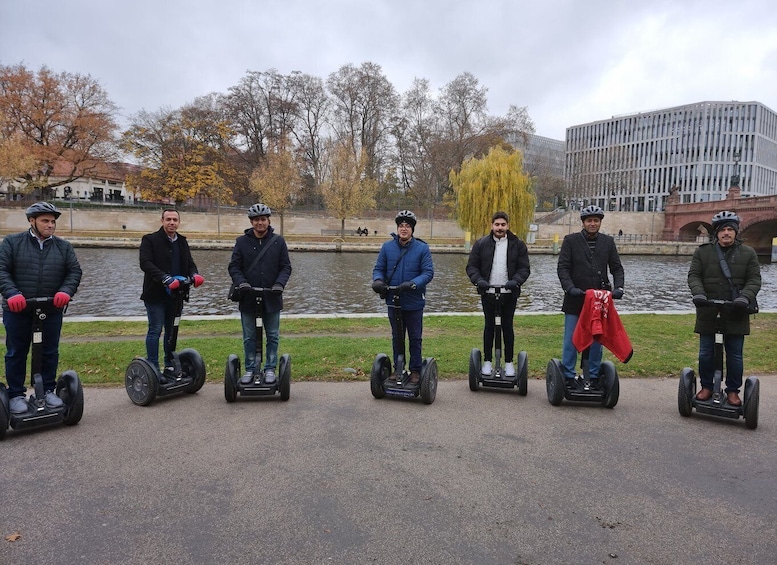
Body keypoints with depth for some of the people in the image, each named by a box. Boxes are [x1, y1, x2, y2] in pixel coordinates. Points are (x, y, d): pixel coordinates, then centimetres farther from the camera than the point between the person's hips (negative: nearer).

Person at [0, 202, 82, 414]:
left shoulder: (63, 246, 8)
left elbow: (74, 271, 5)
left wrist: (65, 291, -14)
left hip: (52, 310, 2)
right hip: (18, 310, -2)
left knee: (50, 352, 9)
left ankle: (48, 390, 23)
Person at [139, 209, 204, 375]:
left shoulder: (182, 242, 15)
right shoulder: (150, 240, -4)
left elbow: (189, 263, 11)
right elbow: (145, 263, -18)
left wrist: (194, 274, -13)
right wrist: (165, 278, -32)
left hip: (175, 294, 6)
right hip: (155, 294, -5)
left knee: (171, 331, 13)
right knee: (155, 330, -4)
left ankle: (170, 366, 23)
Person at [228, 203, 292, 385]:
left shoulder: (278, 241, 2)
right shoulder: (242, 241, 2)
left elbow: (286, 267, 2)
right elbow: (233, 266, 2)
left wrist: (280, 283, -15)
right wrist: (241, 281, -16)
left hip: (271, 297, 0)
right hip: (248, 297, 1)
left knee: (273, 336, 7)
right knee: (249, 337, 10)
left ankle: (270, 369, 19)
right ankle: (250, 369, 22)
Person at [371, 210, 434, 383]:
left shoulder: (422, 248, -7)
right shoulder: (387, 246, 0)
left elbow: (428, 272, -12)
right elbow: (379, 268, 6)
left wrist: (413, 284, -27)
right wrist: (378, 280, -16)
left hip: (414, 302, -2)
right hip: (393, 301, 3)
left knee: (415, 338, 10)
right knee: (396, 338, 16)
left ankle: (415, 371, 23)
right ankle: (398, 369, 29)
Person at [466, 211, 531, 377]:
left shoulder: (518, 244, 2)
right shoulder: (481, 244, 3)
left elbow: (524, 268, 0)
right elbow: (471, 266, 2)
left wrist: (515, 281, -18)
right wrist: (479, 280, -16)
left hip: (509, 294, 0)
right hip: (488, 293, 0)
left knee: (507, 326, 7)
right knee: (489, 326, 9)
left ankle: (509, 362, 16)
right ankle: (487, 361, 18)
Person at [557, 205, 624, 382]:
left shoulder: (608, 241, 9)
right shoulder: (571, 240, 1)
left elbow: (617, 268, 9)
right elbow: (562, 267, -5)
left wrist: (618, 287, -8)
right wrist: (570, 287, -20)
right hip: (575, 299, -3)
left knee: (597, 340, 10)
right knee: (571, 340, 1)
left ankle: (593, 376, 22)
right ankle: (568, 377, 11)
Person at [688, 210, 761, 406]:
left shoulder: (748, 253, 5)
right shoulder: (702, 251, 3)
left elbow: (754, 280, 1)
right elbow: (694, 275, -1)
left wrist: (745, 297, -17)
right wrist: (698, 293, -19)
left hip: (736, 313, 0)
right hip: (708, 312, 0)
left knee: (735, 355, 7)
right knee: (706, 353, 8)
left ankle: (733, 391, 20)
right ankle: (706, 387, 23)